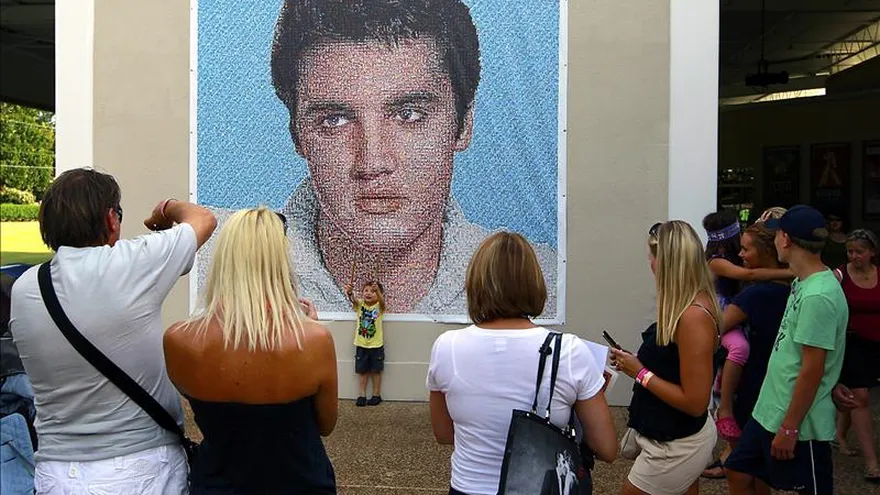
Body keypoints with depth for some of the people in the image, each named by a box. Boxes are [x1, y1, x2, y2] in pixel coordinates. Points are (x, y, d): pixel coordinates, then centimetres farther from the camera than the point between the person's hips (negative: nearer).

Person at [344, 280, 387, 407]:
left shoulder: (379, 306, -8)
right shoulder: (360, 304, -3)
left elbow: (381, 300, -31)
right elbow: (353, 299, -24)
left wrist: (378, 290, -53)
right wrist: (350, 293, -48)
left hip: (376, 345, -2)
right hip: (361, 345, 2)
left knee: (376, 371, 10)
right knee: (362, 371, 11)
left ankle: (376, 394, 23)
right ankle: (362, 395, 22)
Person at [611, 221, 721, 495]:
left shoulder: (694, 316, -27)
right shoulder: (689, 306, 1)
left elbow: (695, 402, -26)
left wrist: (641, 374, -18)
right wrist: (637, 362, 1)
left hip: (677, 446, -9)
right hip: (677, 437, 9)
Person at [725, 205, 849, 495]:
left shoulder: (819, 296, -23)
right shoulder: (803, 283, 5)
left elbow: (812, 370, -23)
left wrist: (789, 428, -18)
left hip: (798, 423, -9)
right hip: (770, 412, 9)